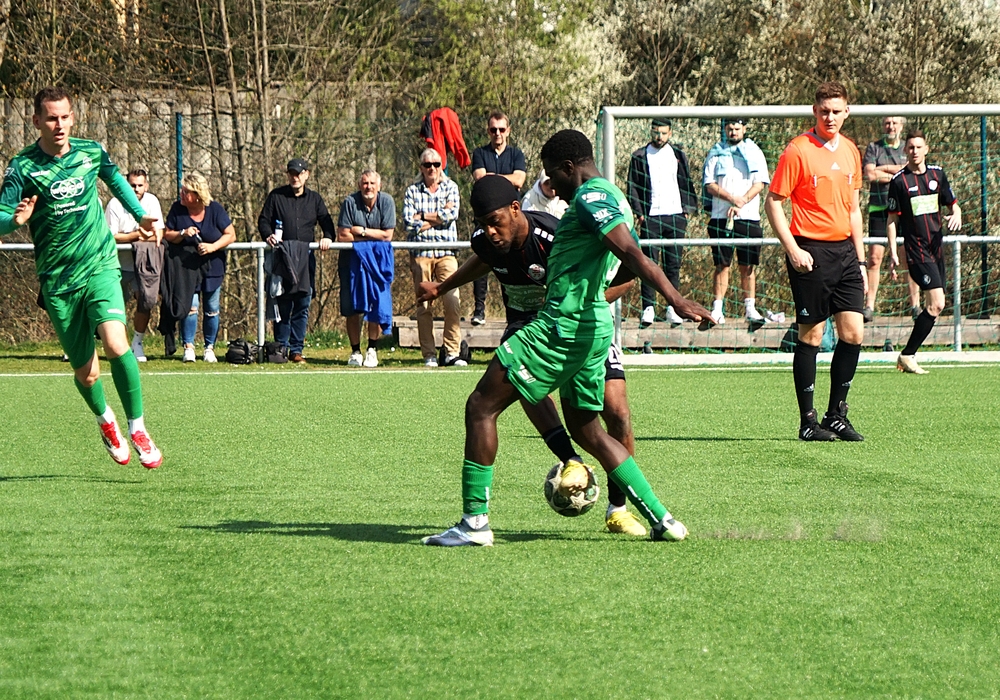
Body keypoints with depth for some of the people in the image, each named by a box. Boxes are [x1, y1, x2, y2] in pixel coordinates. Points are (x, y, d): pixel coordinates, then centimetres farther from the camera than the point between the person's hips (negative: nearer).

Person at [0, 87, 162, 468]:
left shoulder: (92, 152, 2)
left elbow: (115, 178, 25)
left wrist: (140, 214, 26)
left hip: (101, 267, 1)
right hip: (57, 280, -1)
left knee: (116, 344, -24)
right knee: (86, 373, 4)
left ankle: (137, 428, -7)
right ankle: (105, 419, 37)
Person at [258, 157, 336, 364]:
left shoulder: (314, 199, 16)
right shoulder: (276, 196, 10)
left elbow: (326, 222, 16)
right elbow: (263, 220, 9)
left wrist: (328, 238, -5)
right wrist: (268, 235, -12)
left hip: (305, 259, 2)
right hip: (282, 258, -2)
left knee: (303, 305, 0)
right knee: (282, 305, -3)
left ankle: (296, 349, 5)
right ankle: (281, 346, 3)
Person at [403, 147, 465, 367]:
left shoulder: (450, 187, 10)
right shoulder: (412, 191, 8)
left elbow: (452, 214, -6)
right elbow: (409, 223, -5)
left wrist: (423, 216, -4)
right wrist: (439, 216, -5)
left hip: (446, 252, 0)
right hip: (420, 253, 0)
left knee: (452, 302, -10)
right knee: (423, 306, -1)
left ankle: (452, 352, -8)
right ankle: (428, 355, 3)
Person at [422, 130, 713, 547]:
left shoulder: (591, 196, -11)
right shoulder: (611, 198, 18)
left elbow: (631, 254, -24)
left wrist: (676, 300, -34)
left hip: (563, 325, -10)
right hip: (594, 327, 10)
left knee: (481, 406, -5)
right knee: (585, 428, 19)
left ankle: (474, 522, -7)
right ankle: (662, 520, 13)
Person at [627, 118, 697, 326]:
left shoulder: (677, 155, 13)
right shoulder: (640, 157, 6)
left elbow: (687, 184, 16)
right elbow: (632, 187, 5)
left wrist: (688, 208, 5)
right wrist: (639, 212, -6)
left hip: (675, 217, 2)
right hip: (651, 217, -2)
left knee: (673, 264, 3)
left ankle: (672, 307, 6)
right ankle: (648, 308, -6)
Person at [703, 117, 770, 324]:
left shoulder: (754, 152, 10)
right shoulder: (716, 153, 10)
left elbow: (760, 183, 0)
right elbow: (709, 185, 2)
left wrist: (742, 202, -14)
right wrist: (731, 198, -15)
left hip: (749, 217, 0)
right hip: (721, 217, 0)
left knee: (748, 266, 1)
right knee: (722, 265, -3)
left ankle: (750, 308, 4)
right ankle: (717, 309, -3)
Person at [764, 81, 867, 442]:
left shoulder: (850, 151, 12)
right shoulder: (798, 151, -7)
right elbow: (773, 203, -7)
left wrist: (860, 259, 17)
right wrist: (793, 249, -15)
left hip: (844, 250, 6)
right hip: (811, 252, -6)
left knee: (853, 333, 0)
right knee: (811, 335, -2)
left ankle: (837, 415, 12)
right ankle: (808, 421, 5)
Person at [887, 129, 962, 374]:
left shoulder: (937, 174, 10)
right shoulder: (899, 181, -4)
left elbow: (953, 204, 17)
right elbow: (892, 220, -1)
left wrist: (956, 216, -6)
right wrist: (893, 252, -7)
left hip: (936, 247, 6)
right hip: (916, 250, -6)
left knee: (933, 307, 6)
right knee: (936, 303, -17)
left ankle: (908, 356, 15)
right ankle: (907, 356, -10)